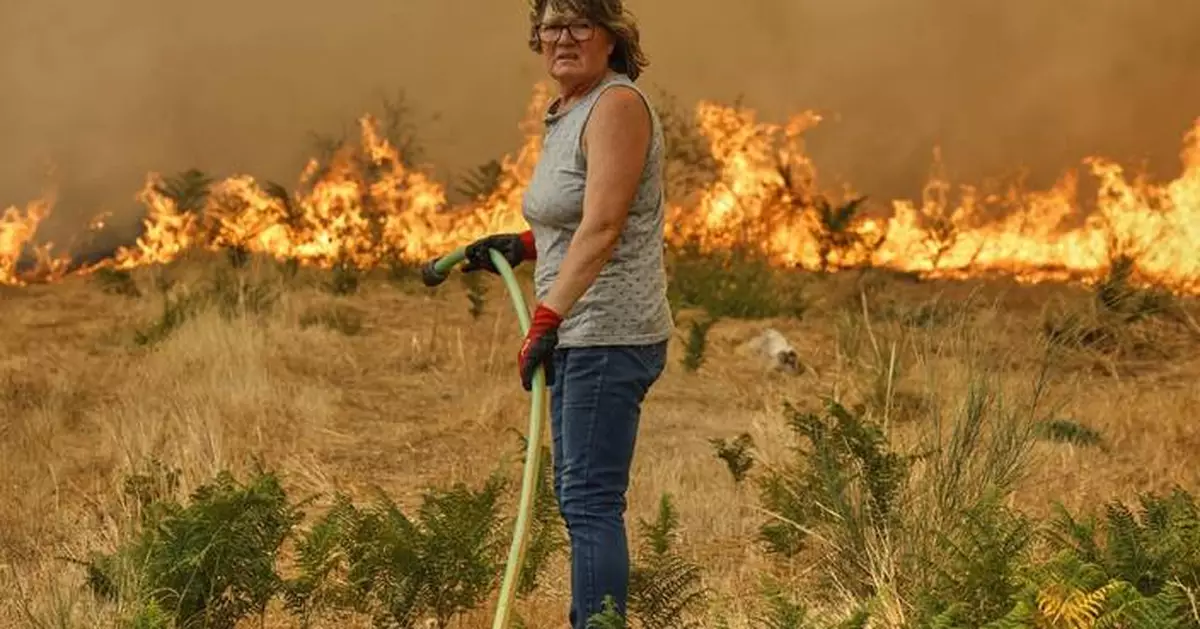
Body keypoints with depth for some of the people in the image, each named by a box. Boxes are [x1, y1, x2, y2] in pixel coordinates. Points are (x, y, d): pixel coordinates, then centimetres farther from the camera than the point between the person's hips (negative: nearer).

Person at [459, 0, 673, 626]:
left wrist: (546, 317, -30)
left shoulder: (616, 105, -13)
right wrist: (521, 247, 22)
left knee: (590, 500, -13)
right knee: (577, 496, 14)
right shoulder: (569, 112, 16)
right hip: (578, 337, 10)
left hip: (608, 336, -10)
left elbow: (603, 228, -24)